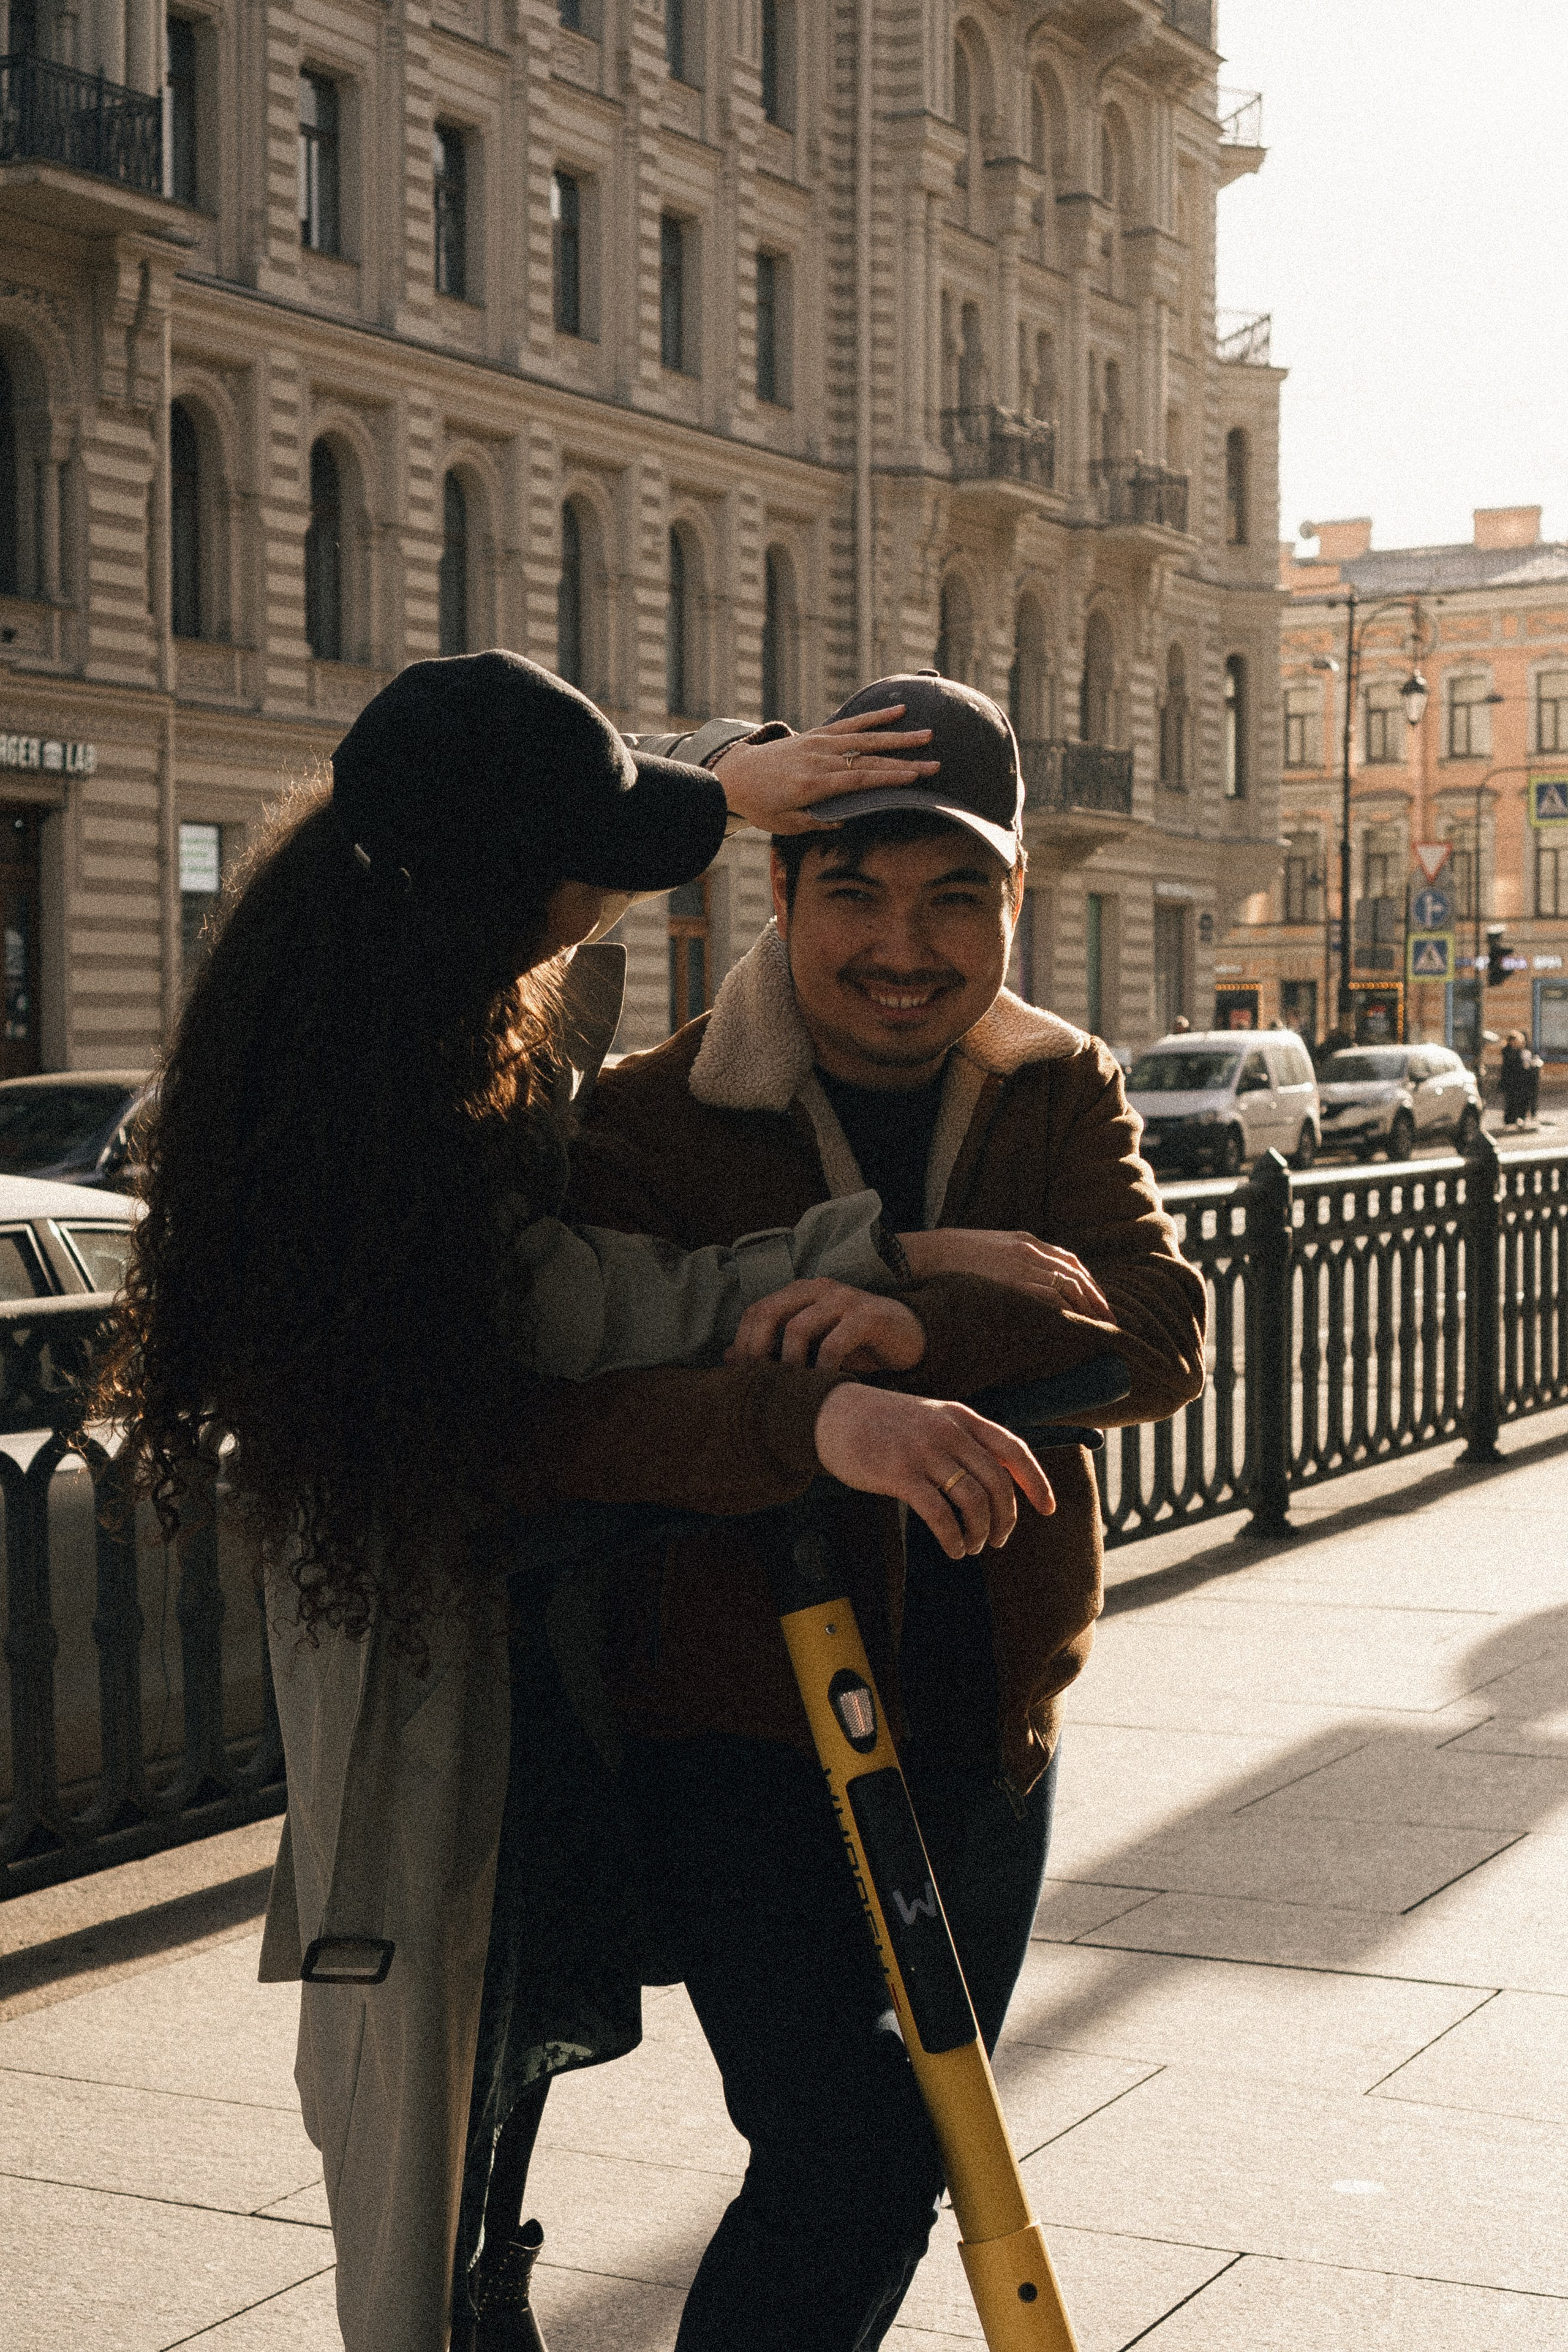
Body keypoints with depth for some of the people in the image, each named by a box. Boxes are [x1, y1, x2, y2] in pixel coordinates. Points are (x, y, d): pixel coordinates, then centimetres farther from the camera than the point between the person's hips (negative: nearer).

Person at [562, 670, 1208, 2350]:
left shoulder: (1065, 1093, 2)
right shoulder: (654, 1122, -11)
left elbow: (1161, 1333, -17)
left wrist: (917, 1295, -33)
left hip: (987, 1742, 5)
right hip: (742, 1741, -5)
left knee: (912, 2162, 19)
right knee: (845, 2168, -14)